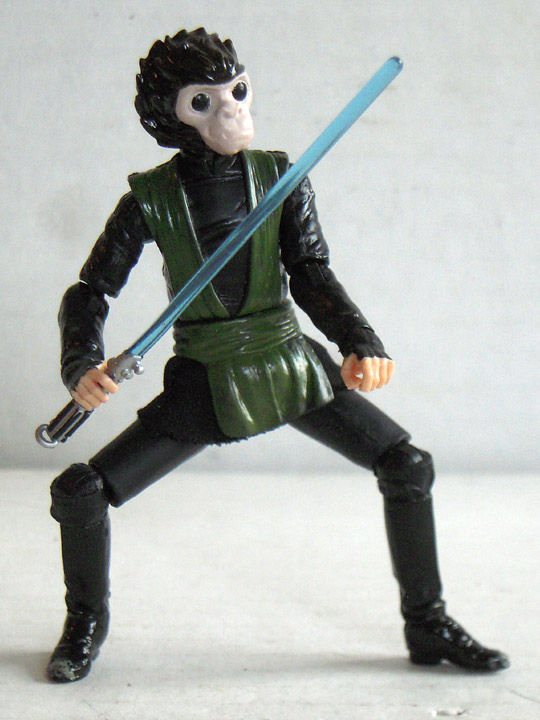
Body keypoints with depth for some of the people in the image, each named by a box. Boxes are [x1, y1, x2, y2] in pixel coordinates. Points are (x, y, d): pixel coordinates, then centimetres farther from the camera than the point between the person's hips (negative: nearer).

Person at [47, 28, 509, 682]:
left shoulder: (279, 177, -4)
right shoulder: (151, 199, -8)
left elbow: (311, 275, -7)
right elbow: (90, 292, -6)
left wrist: (361, 344, -24)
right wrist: (82, 367, -25)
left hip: (289, 368, 2)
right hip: (202, 384, -1)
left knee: (408, 465, -9)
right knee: (78, 492, -12)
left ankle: (427, 627, 10)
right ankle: (86, 623, 16)